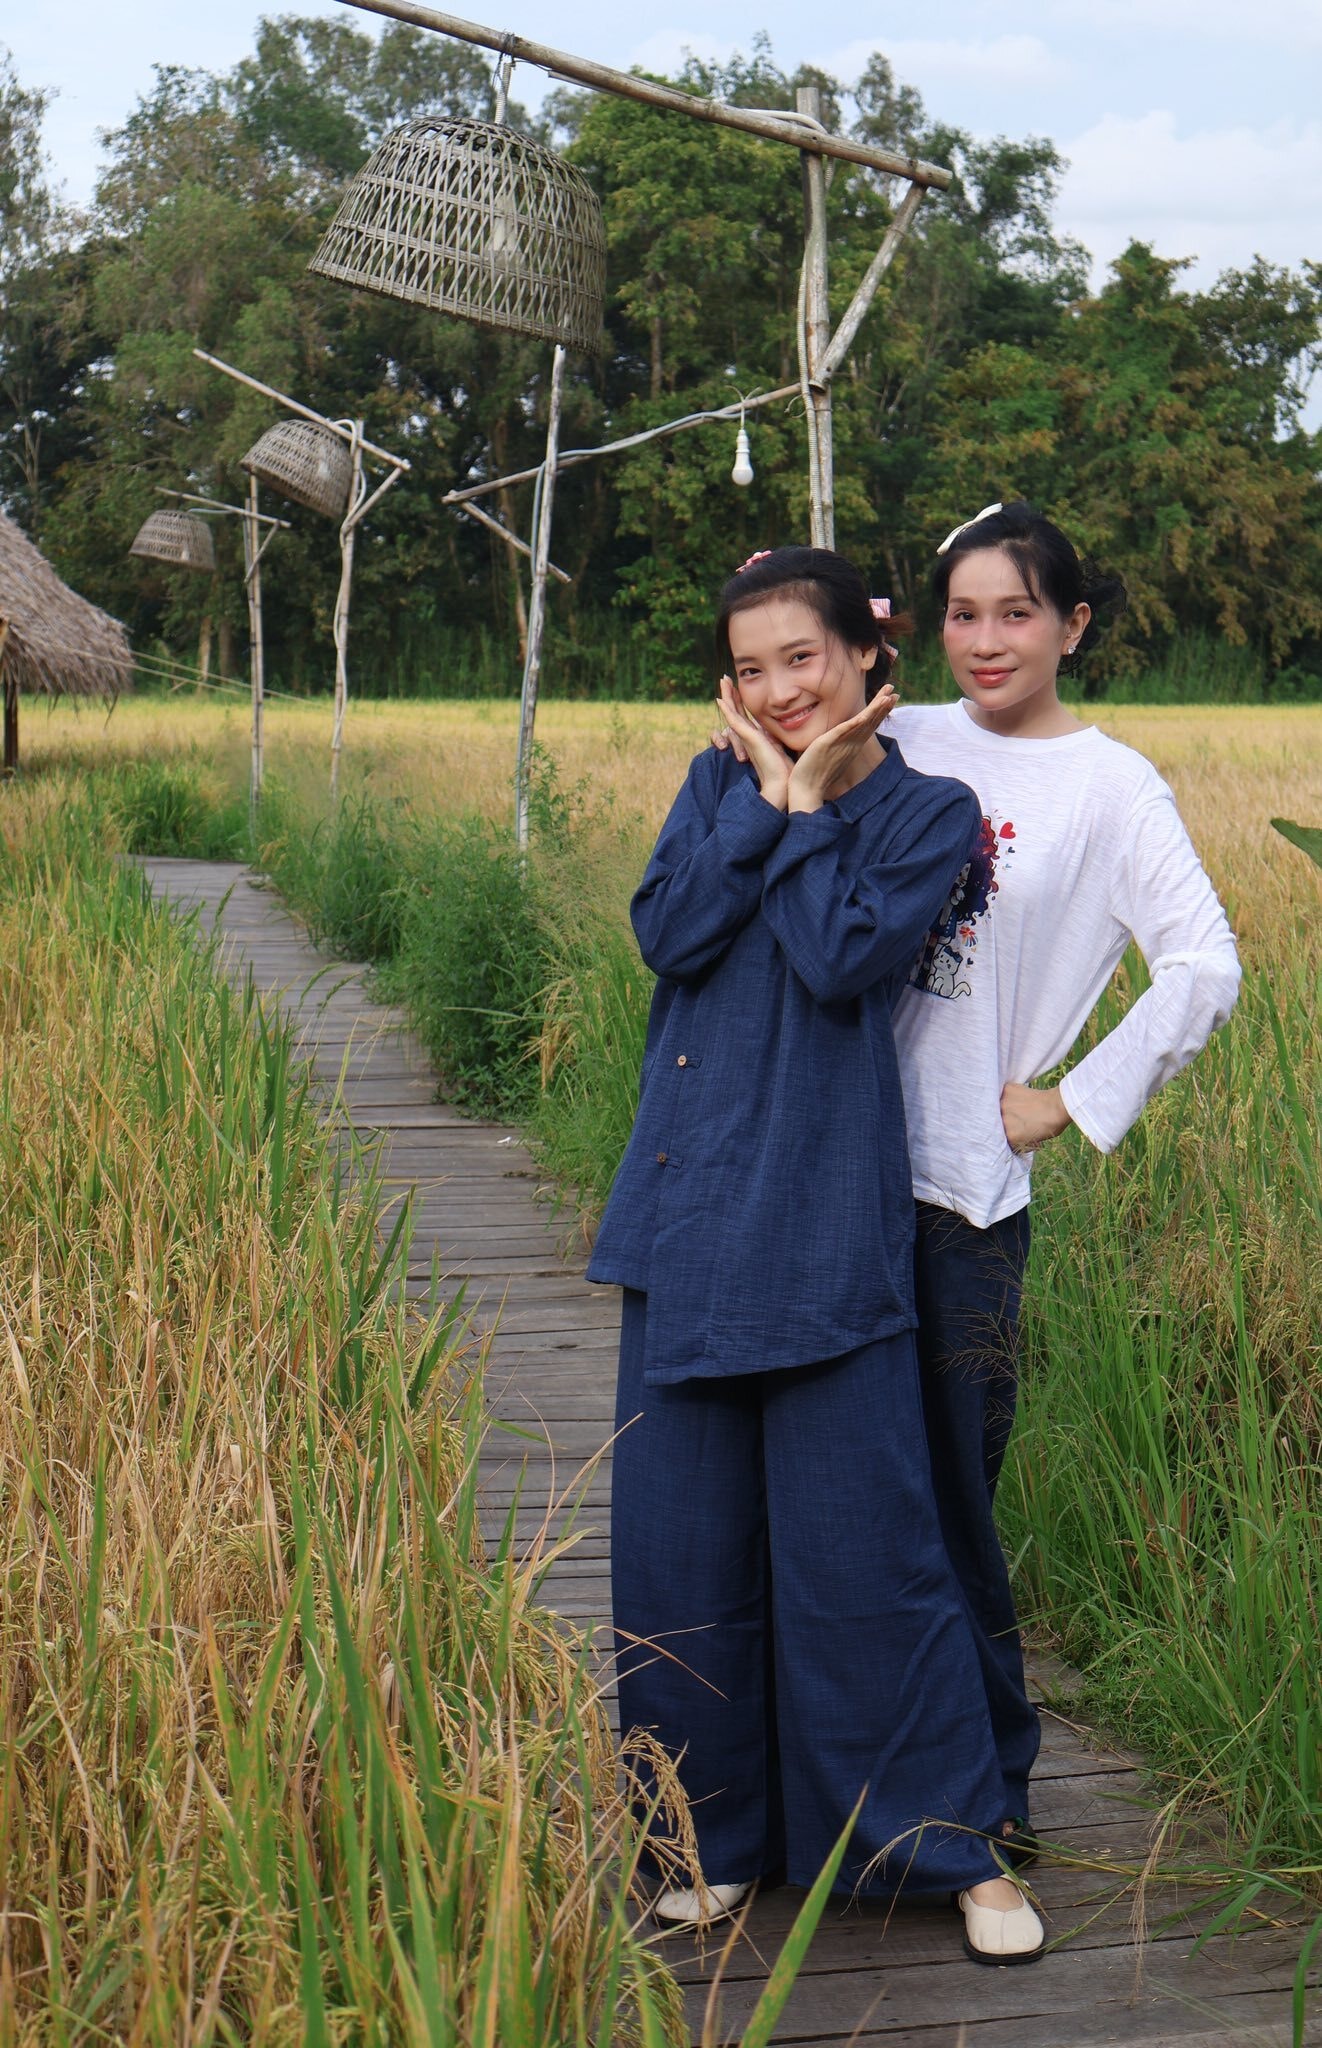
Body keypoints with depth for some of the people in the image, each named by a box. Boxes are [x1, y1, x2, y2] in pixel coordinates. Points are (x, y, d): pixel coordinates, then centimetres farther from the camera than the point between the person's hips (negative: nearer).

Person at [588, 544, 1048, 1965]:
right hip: (688, 1214, 5)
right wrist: (767, 794, -6)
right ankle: (719, 1833, 24)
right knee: (682, 1541, 8)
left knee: (857, 1543, -2)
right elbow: (665, 932, -5)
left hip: (827, 1227, -4)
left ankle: (956, 1842, 13)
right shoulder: (718, 783, 12)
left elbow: (849, 957, -15)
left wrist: (805, 804, -7)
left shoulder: (927, 811, 1)